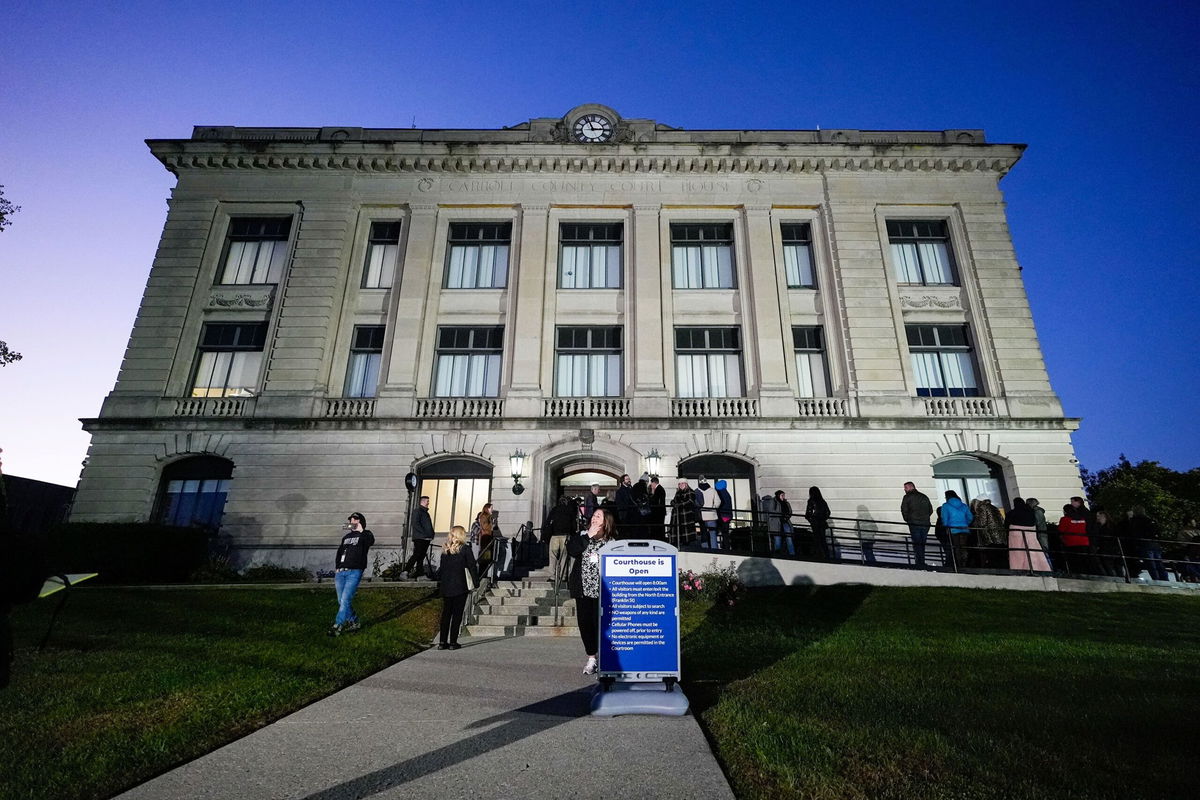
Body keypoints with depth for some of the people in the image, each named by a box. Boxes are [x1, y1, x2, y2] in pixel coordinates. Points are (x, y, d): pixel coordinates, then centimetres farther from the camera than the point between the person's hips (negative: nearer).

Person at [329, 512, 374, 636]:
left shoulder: (364, 535, 4)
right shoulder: (346, 537, 23)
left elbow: (371, 541, -20)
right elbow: (339, 553, 26)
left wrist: (361, 531, -26)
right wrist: (336, 569, 16)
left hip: (354, 572, -6)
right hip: (340, 572, 7)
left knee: (345, 600, -12)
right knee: (341, 601, 8)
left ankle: (337, 626, -6)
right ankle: (354, 622, 20)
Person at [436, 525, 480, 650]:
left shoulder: (445, 551, 5)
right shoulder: (465, 549, -8)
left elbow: (441, 569, 10)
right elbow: (472, 567, -8)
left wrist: (439, 584, 18)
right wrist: (476, 583, 0)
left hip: (445, 587, 5)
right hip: (460, 587, -4)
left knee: (446, 613, 12)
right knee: (457, 614, 3)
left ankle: (442, 642, 14)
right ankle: (453, 642, 3)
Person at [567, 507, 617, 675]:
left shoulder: (612, 542, -2)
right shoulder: (582, 537, 7)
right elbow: (572, 550, -11)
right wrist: (588, 536, -15)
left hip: (601, 591, -3)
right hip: (583, 589, 3)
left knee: (600, 624, -3)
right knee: (585, 623, 8)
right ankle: (591, 658, 23)